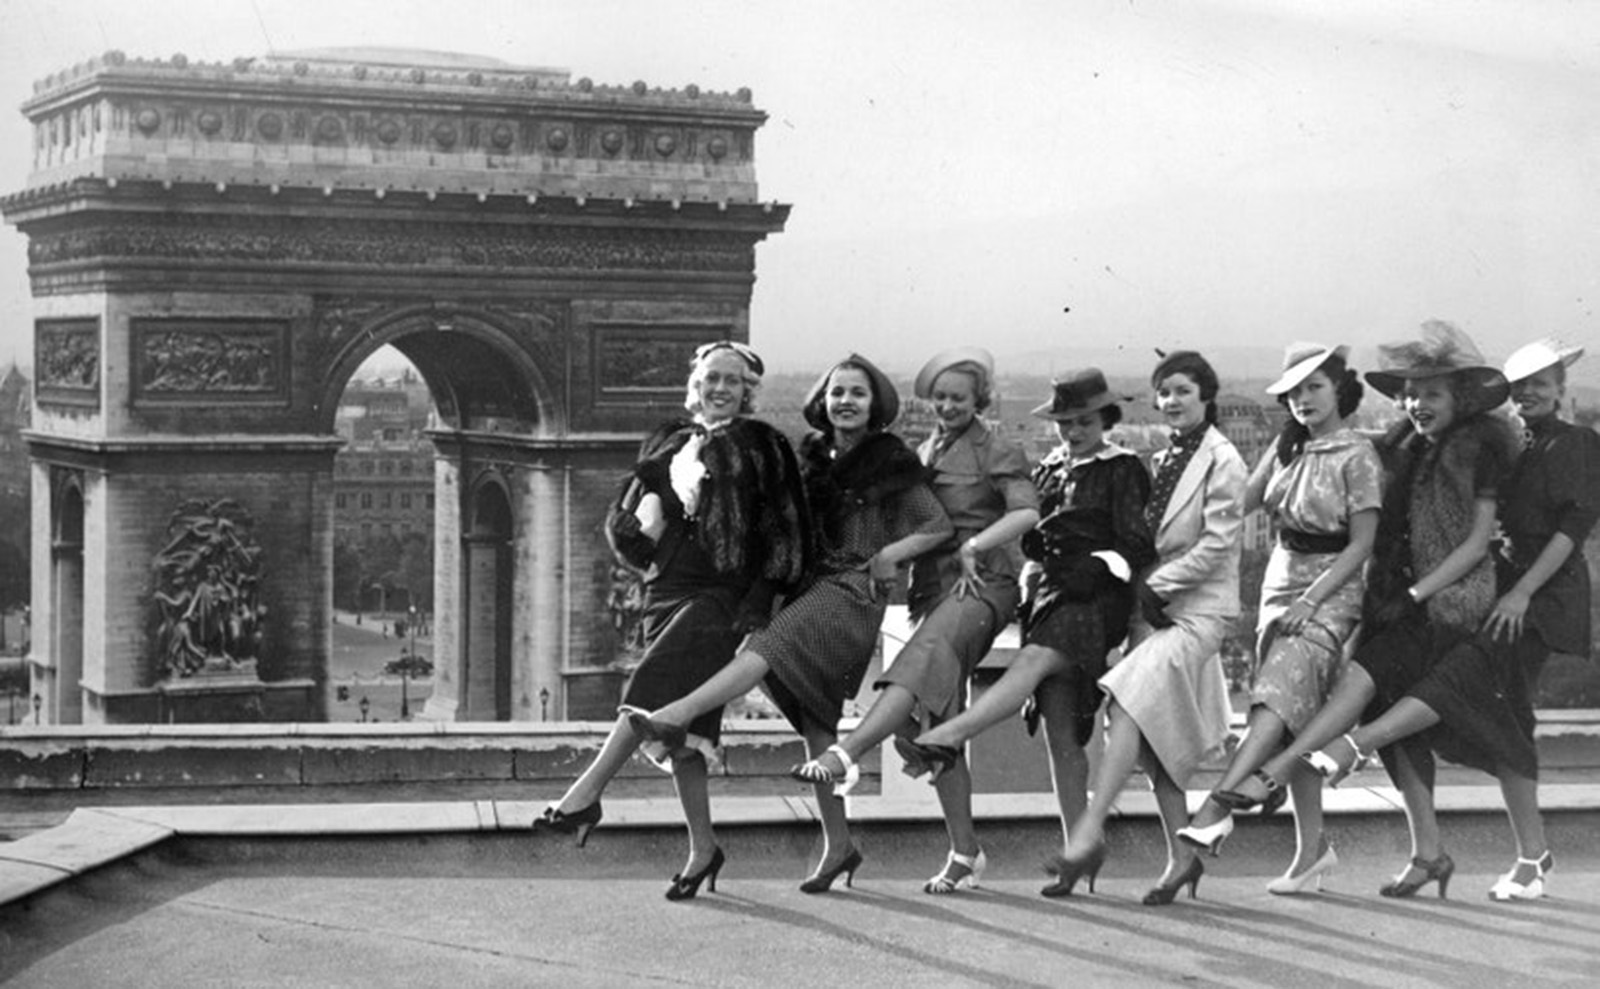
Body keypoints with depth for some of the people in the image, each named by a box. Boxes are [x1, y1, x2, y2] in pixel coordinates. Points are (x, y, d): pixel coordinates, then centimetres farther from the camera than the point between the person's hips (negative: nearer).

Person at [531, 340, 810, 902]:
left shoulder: (761, 447, 3)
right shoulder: (668, 445, 16)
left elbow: (785, 534, 1)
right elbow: (623, 521, 17)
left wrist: (758, 602, -5)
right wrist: (646, 550, -4)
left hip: (722, 594, -5)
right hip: (667, 591, 5)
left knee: (653, 692, -22)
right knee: (679, 727, 3)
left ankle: (585, 796, -24)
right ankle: (702, 847, 10)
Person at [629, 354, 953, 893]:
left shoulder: (890, 463, 2)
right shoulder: (813, 457, 16)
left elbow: (941, 524, 5)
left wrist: (888, 555, -7)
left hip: (856, 591, -7)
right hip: (813, 584, 7)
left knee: (769, 648, -30)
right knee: (815, 719, 2)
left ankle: (673, 717, -46)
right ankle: (838, 843, 7)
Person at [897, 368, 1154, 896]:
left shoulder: (1123, 471, 3)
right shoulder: (1049, 469, 20)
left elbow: (1136, 546, -4)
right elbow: (1026, 537, 25)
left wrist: (1097, 568, -17)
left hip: (1096, 599, -6)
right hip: (1049, 594, 6)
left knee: (1033, 662, -32)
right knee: (1060, 732, -1)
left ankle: (943, 741, -48)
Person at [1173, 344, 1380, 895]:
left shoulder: (1357, 456, -6)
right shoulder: (1286, 449, 11)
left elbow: (1362, 545, -10)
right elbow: (1240, 504, 11)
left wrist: (1310, 602, -17)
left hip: (1332, 590, -6)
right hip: (1280, 581, 6)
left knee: (1280, 692, -25)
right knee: (1295, 721, 4)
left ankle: (1218, 805, -38)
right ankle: (1312, 845, 7)